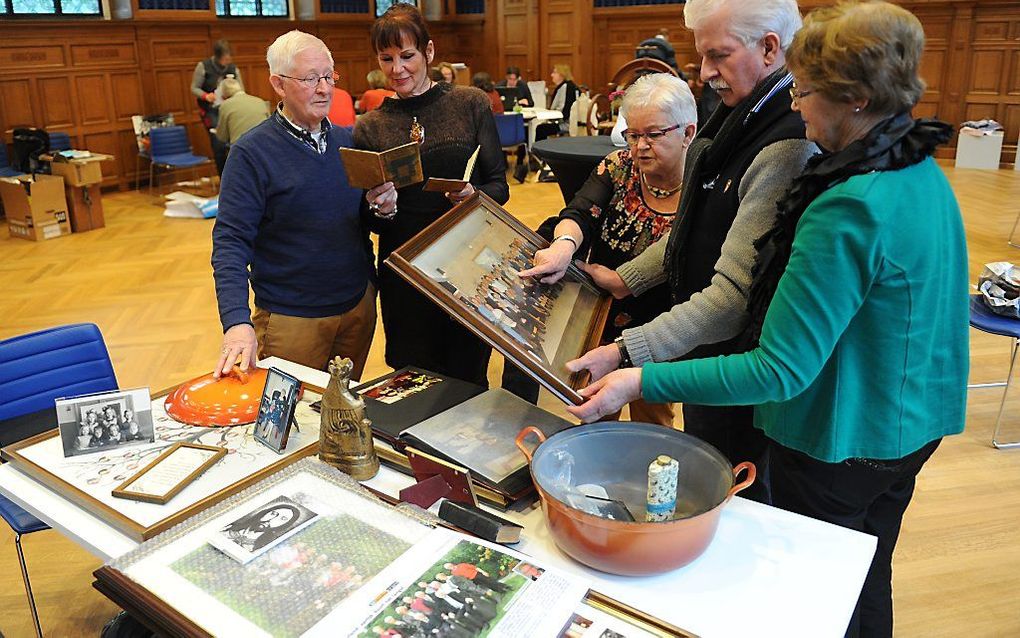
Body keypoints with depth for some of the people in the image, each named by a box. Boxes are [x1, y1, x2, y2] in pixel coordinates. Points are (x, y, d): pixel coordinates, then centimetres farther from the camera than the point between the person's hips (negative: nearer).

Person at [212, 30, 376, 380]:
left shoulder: (348, 141, 5)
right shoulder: (251, 152, -12)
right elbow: (230, 241, -16)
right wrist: (237, 321, -29)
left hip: (359, 307, 5)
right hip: (291, 320, -5)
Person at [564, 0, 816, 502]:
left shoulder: (787, 148, -27)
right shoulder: (741, 116, 4)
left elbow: (734, 296, -31)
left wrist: (625, 353, -33)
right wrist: (626, 278, 11)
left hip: (739, 361, -9)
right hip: (704, 350, 9)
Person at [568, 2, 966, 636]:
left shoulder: (851, 209, -31)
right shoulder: (927, 175, -2)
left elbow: (781, 370, -31)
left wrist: (641, 381, -31)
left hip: (841, 445, -8)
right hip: (915, 424, 8)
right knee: (869, 583, 28)